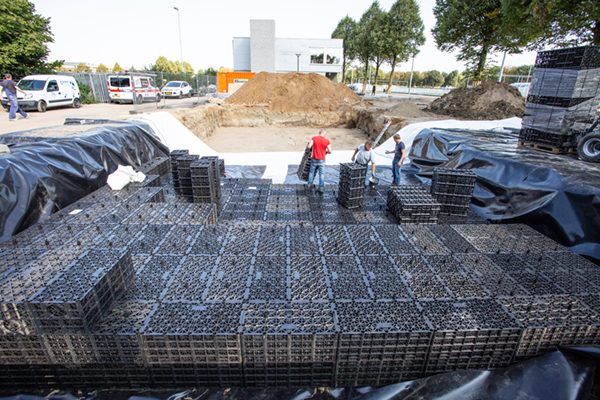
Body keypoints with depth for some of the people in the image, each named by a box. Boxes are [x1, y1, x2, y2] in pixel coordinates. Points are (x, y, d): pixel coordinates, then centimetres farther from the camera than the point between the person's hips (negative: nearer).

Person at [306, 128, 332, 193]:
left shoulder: (314, 138, -8)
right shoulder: (327, 141, -9)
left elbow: (309, 147, -15)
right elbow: (330, 151, -9)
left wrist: (307, 146, 8)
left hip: (314, 159, 1)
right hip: (322, 160, -1)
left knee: (312, 171, 19)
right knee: (322, 174, 9)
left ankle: (310, 184, 30)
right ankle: (321, 188, 10)